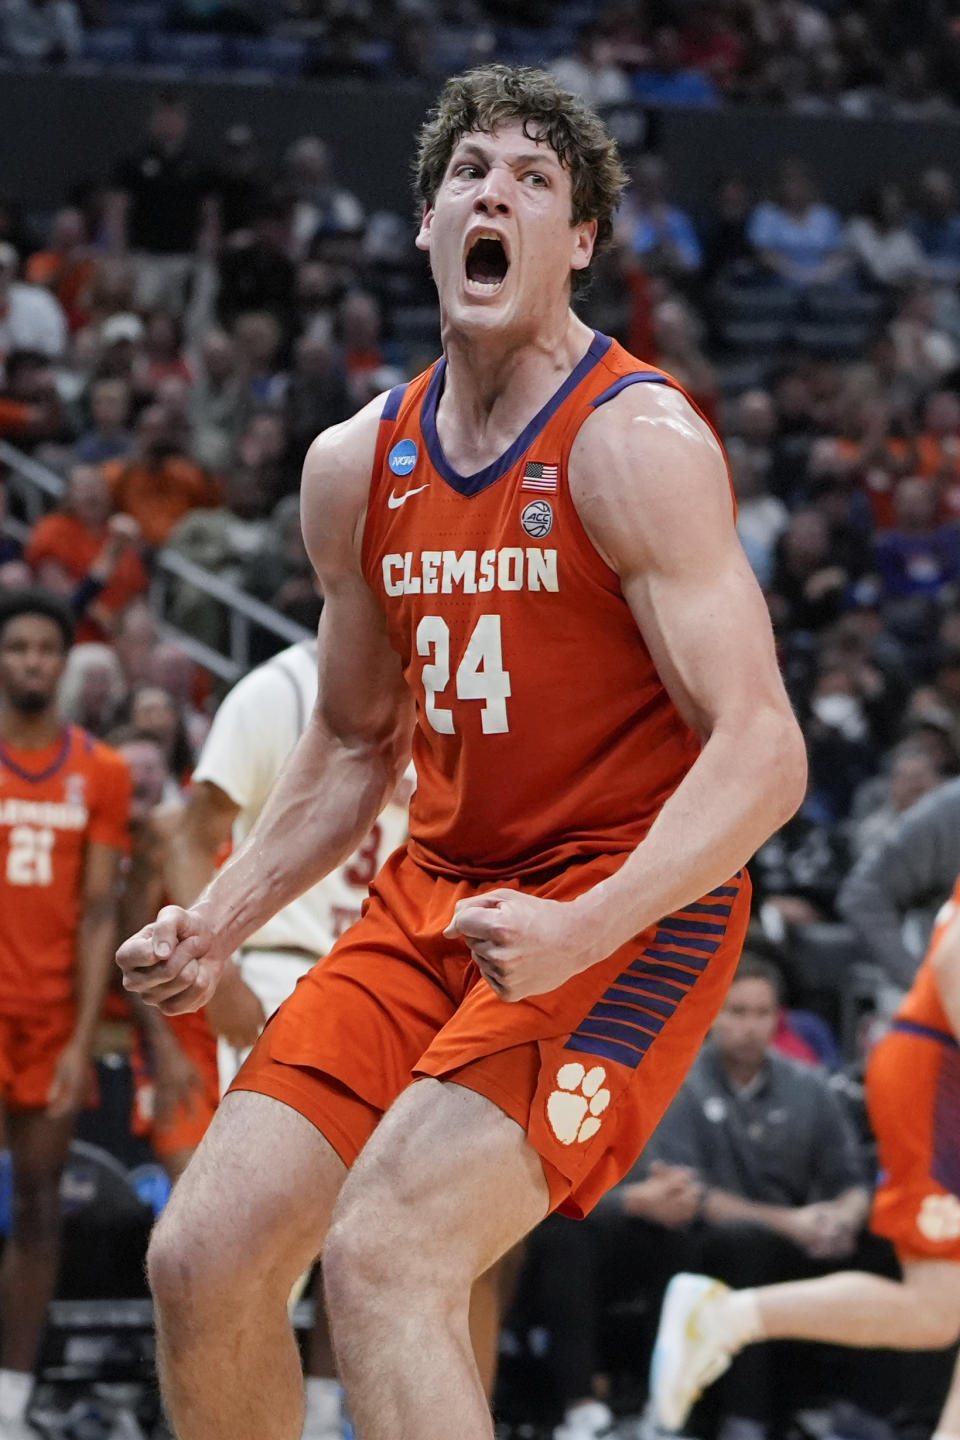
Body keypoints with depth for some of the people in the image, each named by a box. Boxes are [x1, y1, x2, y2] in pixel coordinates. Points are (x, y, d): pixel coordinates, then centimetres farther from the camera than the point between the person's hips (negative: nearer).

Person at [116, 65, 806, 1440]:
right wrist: (218, 922, 7)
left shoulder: (637, 443, -14)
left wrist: (584, 927, -33)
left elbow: (762, 753, -21)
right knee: (201, 1259, -2)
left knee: (381, 1259, -25)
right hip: (435, 896, 7)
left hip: (629, 914, -7)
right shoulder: (354, 465, 7)